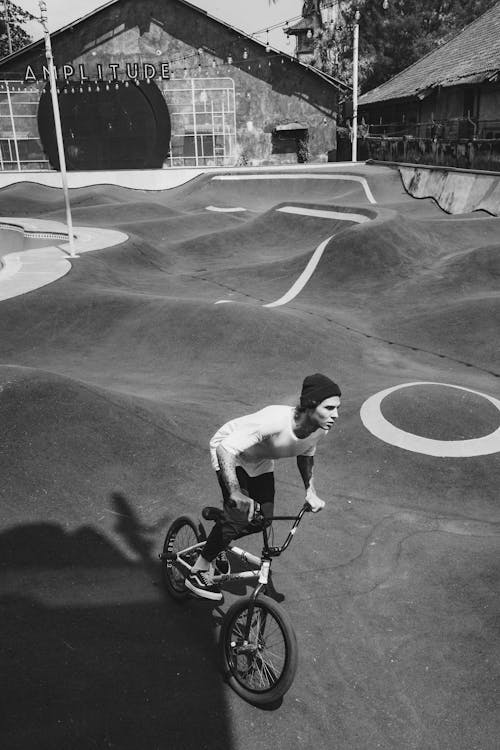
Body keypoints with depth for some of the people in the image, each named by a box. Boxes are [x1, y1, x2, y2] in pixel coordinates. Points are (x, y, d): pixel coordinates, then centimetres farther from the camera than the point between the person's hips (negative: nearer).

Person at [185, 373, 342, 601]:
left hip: (260, 461, 6)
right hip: (230, 453, -6)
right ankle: (198, 572, 2)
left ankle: (218, 540, 28)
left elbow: (305, 455, 2)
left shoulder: (320, 428, -22)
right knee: (239, 516, -17)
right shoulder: (275, 421, -43)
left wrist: (310, 491, -6)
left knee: (263, 519, -1)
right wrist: (235, 492, -50)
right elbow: (225, 448, -42)